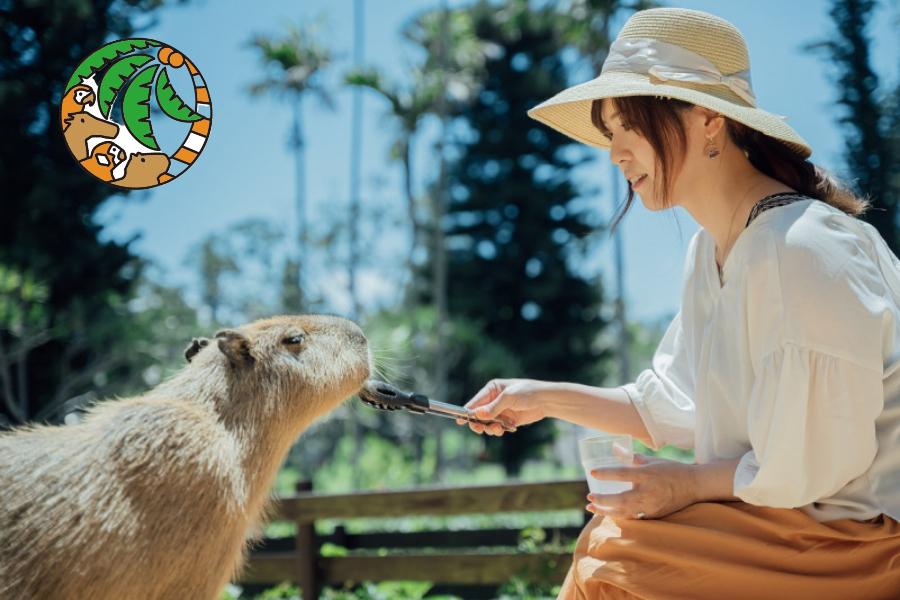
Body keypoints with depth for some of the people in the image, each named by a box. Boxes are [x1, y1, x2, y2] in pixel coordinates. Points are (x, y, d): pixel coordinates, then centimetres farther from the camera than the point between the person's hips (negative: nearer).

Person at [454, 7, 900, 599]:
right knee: (608, 536, 6)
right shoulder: (712, 249, 6)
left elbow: (818, 463, -21)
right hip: (794, 515, 8)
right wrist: (548, 399, 8)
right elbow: (673, 406, 12)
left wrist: (691, 482, -10)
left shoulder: (807, 253, -24)